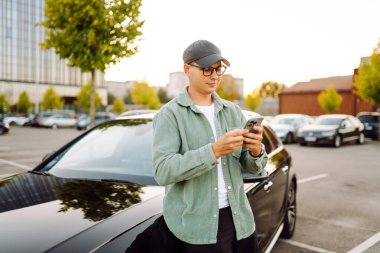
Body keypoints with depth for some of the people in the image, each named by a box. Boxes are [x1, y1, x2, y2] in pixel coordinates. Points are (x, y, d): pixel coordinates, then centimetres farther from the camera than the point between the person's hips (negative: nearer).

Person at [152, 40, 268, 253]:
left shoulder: (233, 111, 8)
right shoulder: (170, 114, -7)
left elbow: (254, 167, 8)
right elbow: (162, 171, -19)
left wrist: (256, 151, -16)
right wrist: (214, 151, -28)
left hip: (239, 217, 5)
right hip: (198, 223, -4)